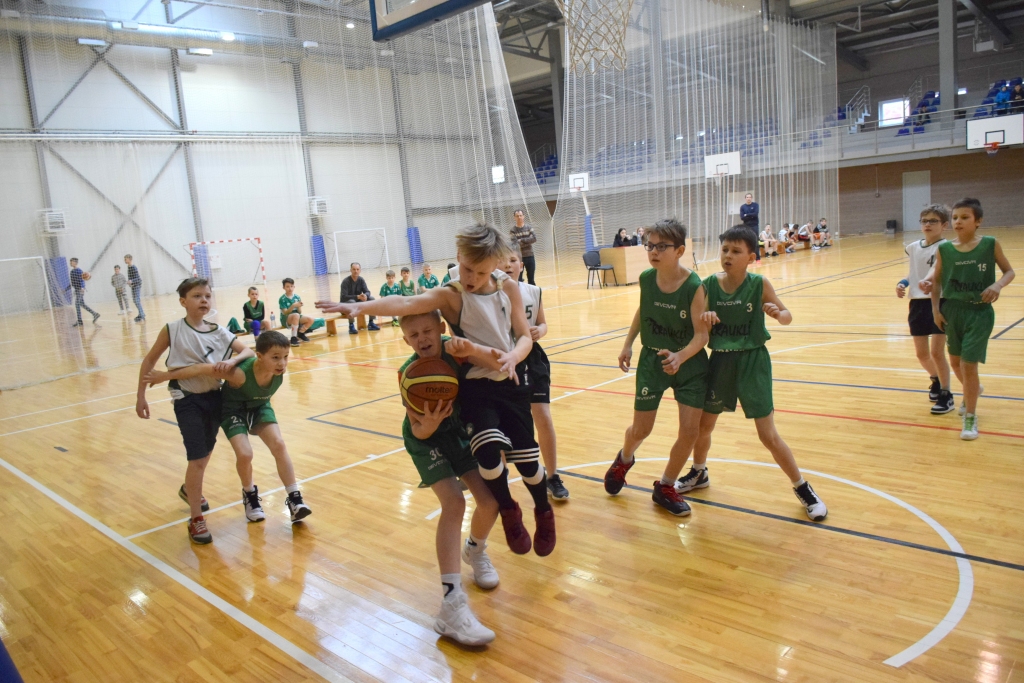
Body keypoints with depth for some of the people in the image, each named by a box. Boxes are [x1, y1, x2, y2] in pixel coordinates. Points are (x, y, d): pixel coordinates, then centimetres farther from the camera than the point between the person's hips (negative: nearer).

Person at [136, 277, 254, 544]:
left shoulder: (218, 332, -1)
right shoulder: (173, 330, -10)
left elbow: (248, 351, -3)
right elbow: (150, 360, -1)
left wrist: (232, 361, -24)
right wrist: (141, 395, 0)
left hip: (214, 396, 5)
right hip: (188, 400, -5)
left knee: (206, 452, 21)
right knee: (198, 458, -7)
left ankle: (189, 489, 51)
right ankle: (196, 519, 6)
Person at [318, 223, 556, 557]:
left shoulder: (508, 287, -2)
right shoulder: (450, 295, -13)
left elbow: (525, 337, 1)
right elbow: (406, 303, -30)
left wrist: (513, 357, -22)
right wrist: (359, 306, -47)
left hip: (512, 382, 3)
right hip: (475, 385, -2)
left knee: (526, 460, 7)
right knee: (490, 452, -25)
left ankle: (544, 513, 39)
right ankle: (508, 511, 8)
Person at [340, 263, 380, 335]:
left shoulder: (361, 280, -3)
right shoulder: (345, 281, -19)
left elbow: (367, 292, -8)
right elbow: (343, 297, -27)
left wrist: (365, 296, -34)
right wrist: (357, 297, -37)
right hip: (346, 304, -5)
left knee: (371, 298, -15)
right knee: (351, 302, -38)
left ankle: (371, 323, -9)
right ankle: (351, 326, -27)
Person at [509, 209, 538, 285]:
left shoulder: (529, 227, 4)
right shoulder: (513, 230, -4)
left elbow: (534, 238, -10)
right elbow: (515, 244, -16)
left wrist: (522, 240, -13)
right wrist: (528, 241, -10)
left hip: (530, 256, 3)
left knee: (531, 279, 11)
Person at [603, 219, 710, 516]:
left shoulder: (694, 286, -21)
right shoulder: (646, 279, -11)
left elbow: (701, 334, -22)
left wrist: (680, 357, -38)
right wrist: (628, 343, 7)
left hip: (690, 363, -2)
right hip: (651, 360, 2)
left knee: (689, 430, -1)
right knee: (640, 429, 6)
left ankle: (665, 487, 22)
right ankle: (624, 460, 42)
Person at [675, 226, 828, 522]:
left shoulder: (759, 284, -11)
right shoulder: (710, 284, -6)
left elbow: (787, 316, -3)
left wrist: (777, 314, -25)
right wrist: (705, 316, -21)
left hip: (752, 362, -3)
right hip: (719, 361, 3)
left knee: (768, 435, -2)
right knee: (702, 425, 16)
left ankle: (803, 489, 18)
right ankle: (699, 474, 43)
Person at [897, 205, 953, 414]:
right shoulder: (913, 247, 7)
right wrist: (902, 283, 1)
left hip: (940, 303, -6)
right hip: (918, 303, 6)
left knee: (936, 352, -5)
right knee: (921, 354, 12)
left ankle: (946, 396, 11)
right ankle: (936, 380, 41)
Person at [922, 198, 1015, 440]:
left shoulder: (990, 244, -8)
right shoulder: (944, 249, -4)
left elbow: (1009, 271, 1)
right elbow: (937, 280, 6)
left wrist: (998, 285, -19)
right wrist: (936, 309, 0)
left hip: (979, 313, -3)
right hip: (952, 311, 3)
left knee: (968, 364, -6)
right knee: (955, 361, 18)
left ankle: (970, 418, 10)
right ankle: (972, 390, 51)